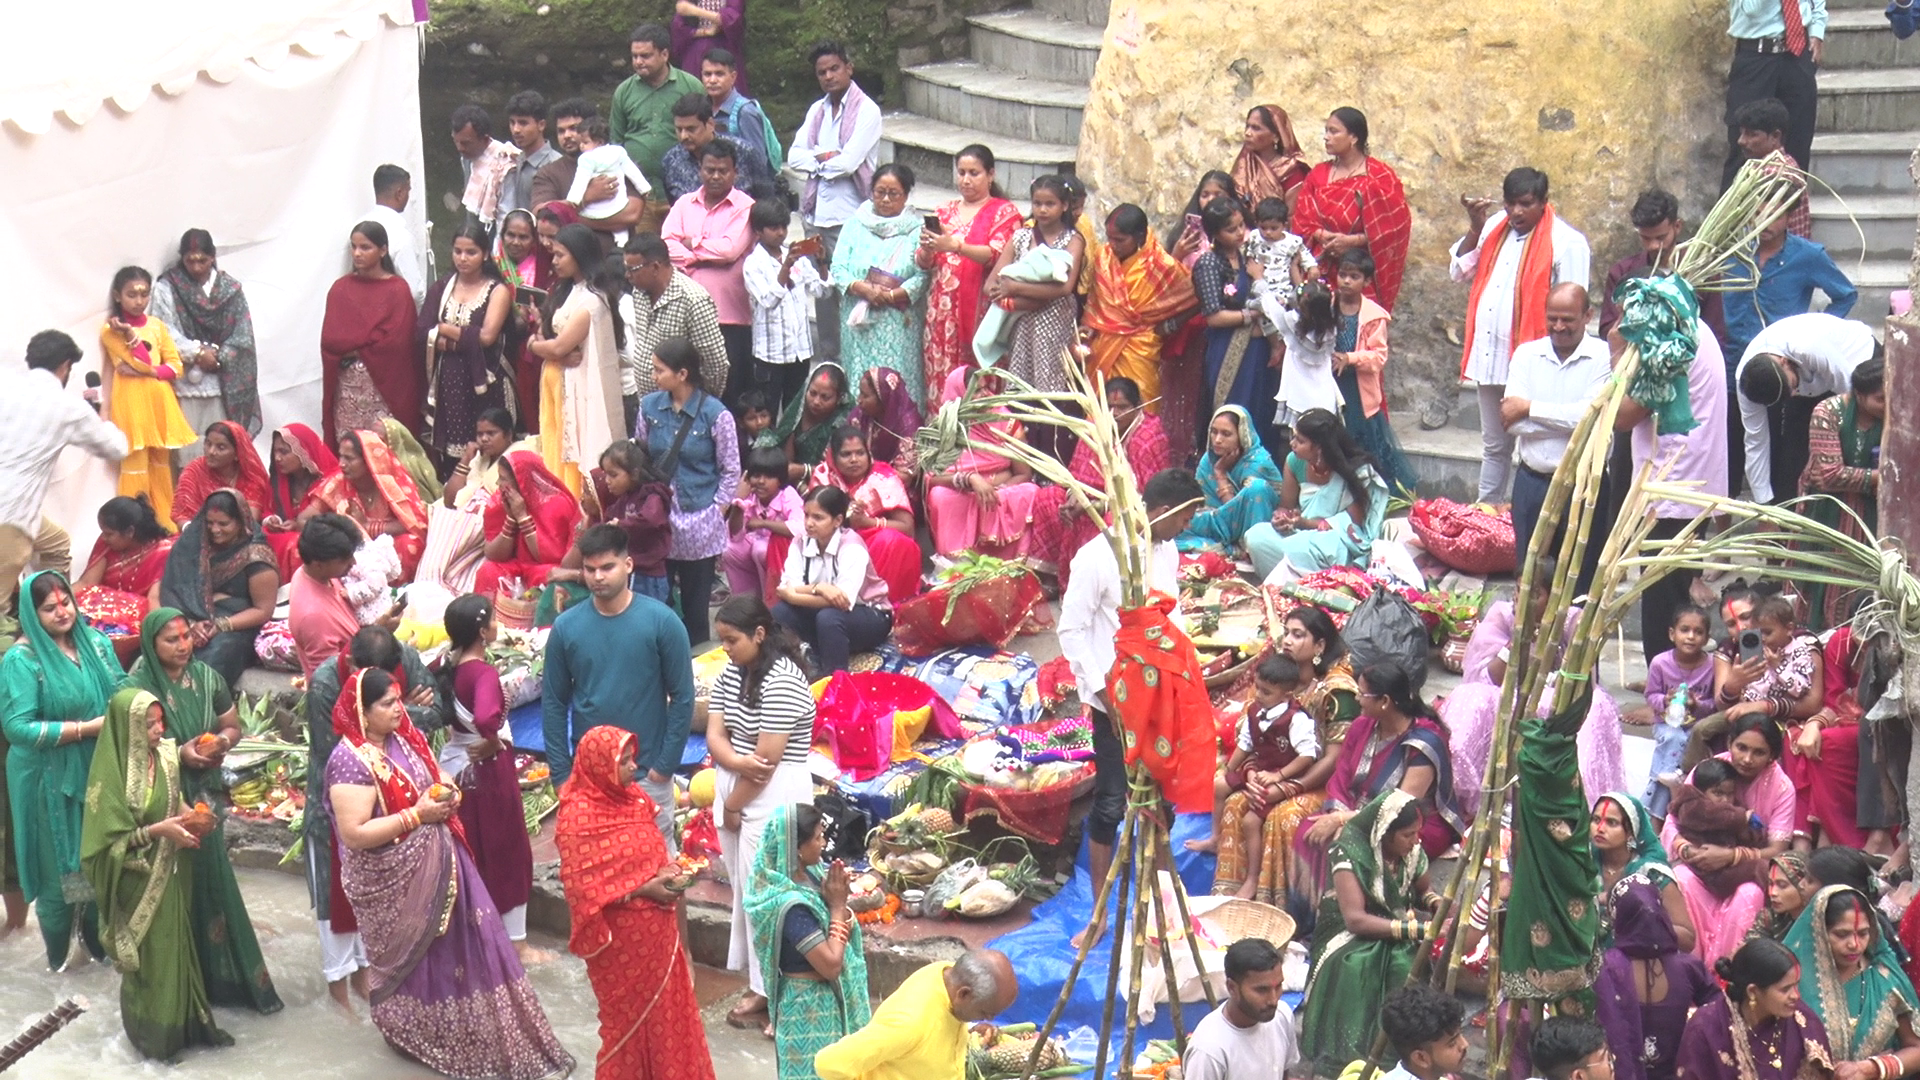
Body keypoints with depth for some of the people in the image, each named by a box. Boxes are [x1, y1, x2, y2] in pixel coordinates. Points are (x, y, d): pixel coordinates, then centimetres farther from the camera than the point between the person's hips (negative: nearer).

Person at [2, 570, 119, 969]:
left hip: (100, 770, 5)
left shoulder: (95, 641, 1)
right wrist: (85, 728, -22)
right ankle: (58, 956, 25)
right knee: (60, 865, 7)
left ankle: (99, 943, 36)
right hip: (50, 781, -5)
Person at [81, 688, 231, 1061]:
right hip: (138, 882, -6)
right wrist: (159, 830, -26)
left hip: (169, 874, 6)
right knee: (148, 955, 8)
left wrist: (186, 815, -7)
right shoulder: (110, 774, -22)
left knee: (176, 947, 17)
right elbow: (110, 839, -21)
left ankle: (186, 1023, 31)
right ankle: (152, 1033, 24)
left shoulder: (162, 757, -3)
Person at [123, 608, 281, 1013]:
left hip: (204, 796, 4)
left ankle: (218, 974, 17)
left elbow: (232, 725, 13)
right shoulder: (137, 686, -13)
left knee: (211, 881, 7)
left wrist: (222, 741, -10)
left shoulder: (206, 677, 1)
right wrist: (178, 753, -21)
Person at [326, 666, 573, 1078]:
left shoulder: (406, 738, 2)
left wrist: (448, 794, -4)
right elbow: (353, 833, -26)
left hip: (438, 863, 7)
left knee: (470, 944, 9)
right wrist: (415, 815, -23)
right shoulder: (350, 761, -22)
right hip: (395, 883, -7)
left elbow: (436, 779, 20)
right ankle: (417, 1038, 34)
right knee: (418, 960, 10)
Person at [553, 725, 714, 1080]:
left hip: (655, 928, 7)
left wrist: (672, 869, -3)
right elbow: (582, 889, -23)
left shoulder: (633, 796, 3)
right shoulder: (579, 817, -21)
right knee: (629, 1015, 9)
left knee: (667, 1008, 16)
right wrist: (642, 889, -22)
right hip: (620, 936, -7)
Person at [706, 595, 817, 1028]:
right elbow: (714, 736, 2)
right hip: (734, 792, 8)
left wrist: (734, 805, -10)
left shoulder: (781, 682, -20)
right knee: (743, 888, 13)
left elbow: (767, 758, -20)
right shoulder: (731, 674, 7)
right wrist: (738, 762, -20)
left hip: (773, 799, -8)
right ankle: (755, 977, 22)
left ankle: (767, 989, 8)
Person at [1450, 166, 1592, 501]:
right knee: (1494, 445, 19)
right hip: (1490, 356, 7)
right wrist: (1475, 228, -4)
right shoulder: (1495, 226, 10)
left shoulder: (1567, 242, -11)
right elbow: (1460, 272, 10)